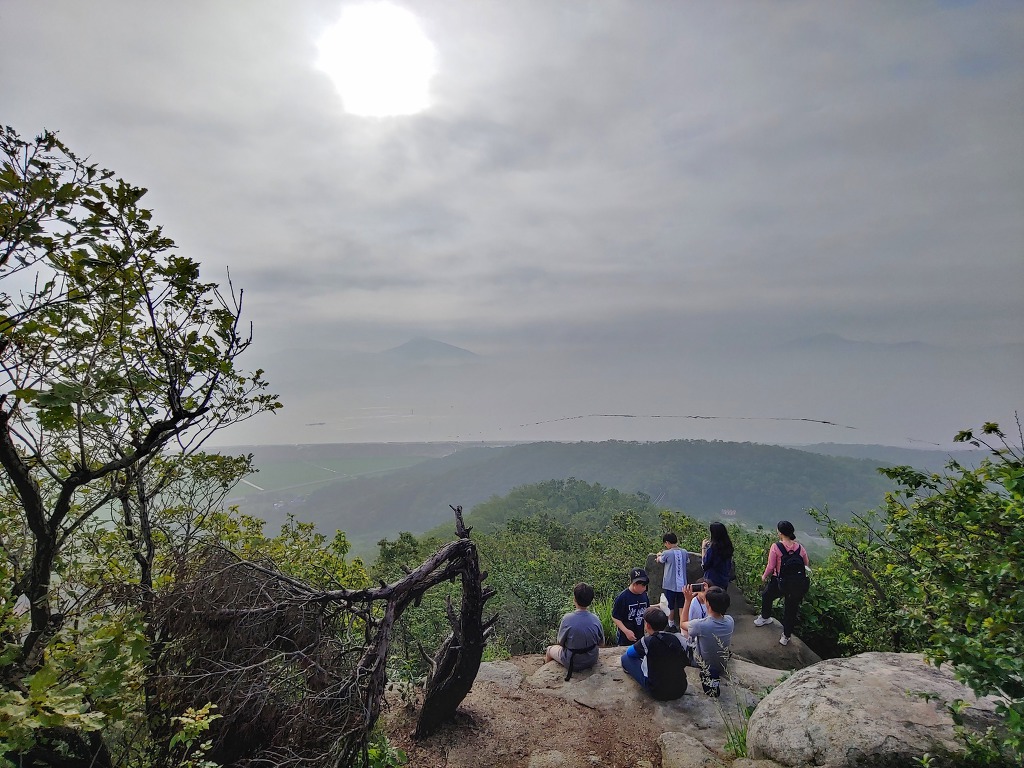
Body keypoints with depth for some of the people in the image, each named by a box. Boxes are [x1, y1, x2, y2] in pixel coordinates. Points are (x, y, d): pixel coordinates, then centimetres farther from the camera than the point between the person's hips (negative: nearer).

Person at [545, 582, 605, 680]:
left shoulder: (567, 618, -28)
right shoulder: (596, 620, -18)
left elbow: (560, 642, -12)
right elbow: (601, 643, -2)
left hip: (573, 663, -4)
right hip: (592, 660, 4)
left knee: (550, 649, 25)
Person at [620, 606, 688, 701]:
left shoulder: (647, 641, -15)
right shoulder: (677, 638, -4)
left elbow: (629, 652, 3)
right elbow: (683, 664, 12)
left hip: (659, 693, -5)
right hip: (681, 690, 6)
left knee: (626, 658, 7)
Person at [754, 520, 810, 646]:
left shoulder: (776, 547, -12)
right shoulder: (800, 547, 1)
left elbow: (771, 566, -11)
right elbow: (807, 564, 10)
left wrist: (764, 577, 5)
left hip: (781, 582, -3)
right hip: (799, 583, 4)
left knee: (767, 595, 28)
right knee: (791, 610, 18)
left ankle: (765, 618, 45)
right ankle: (786, 637, 28)